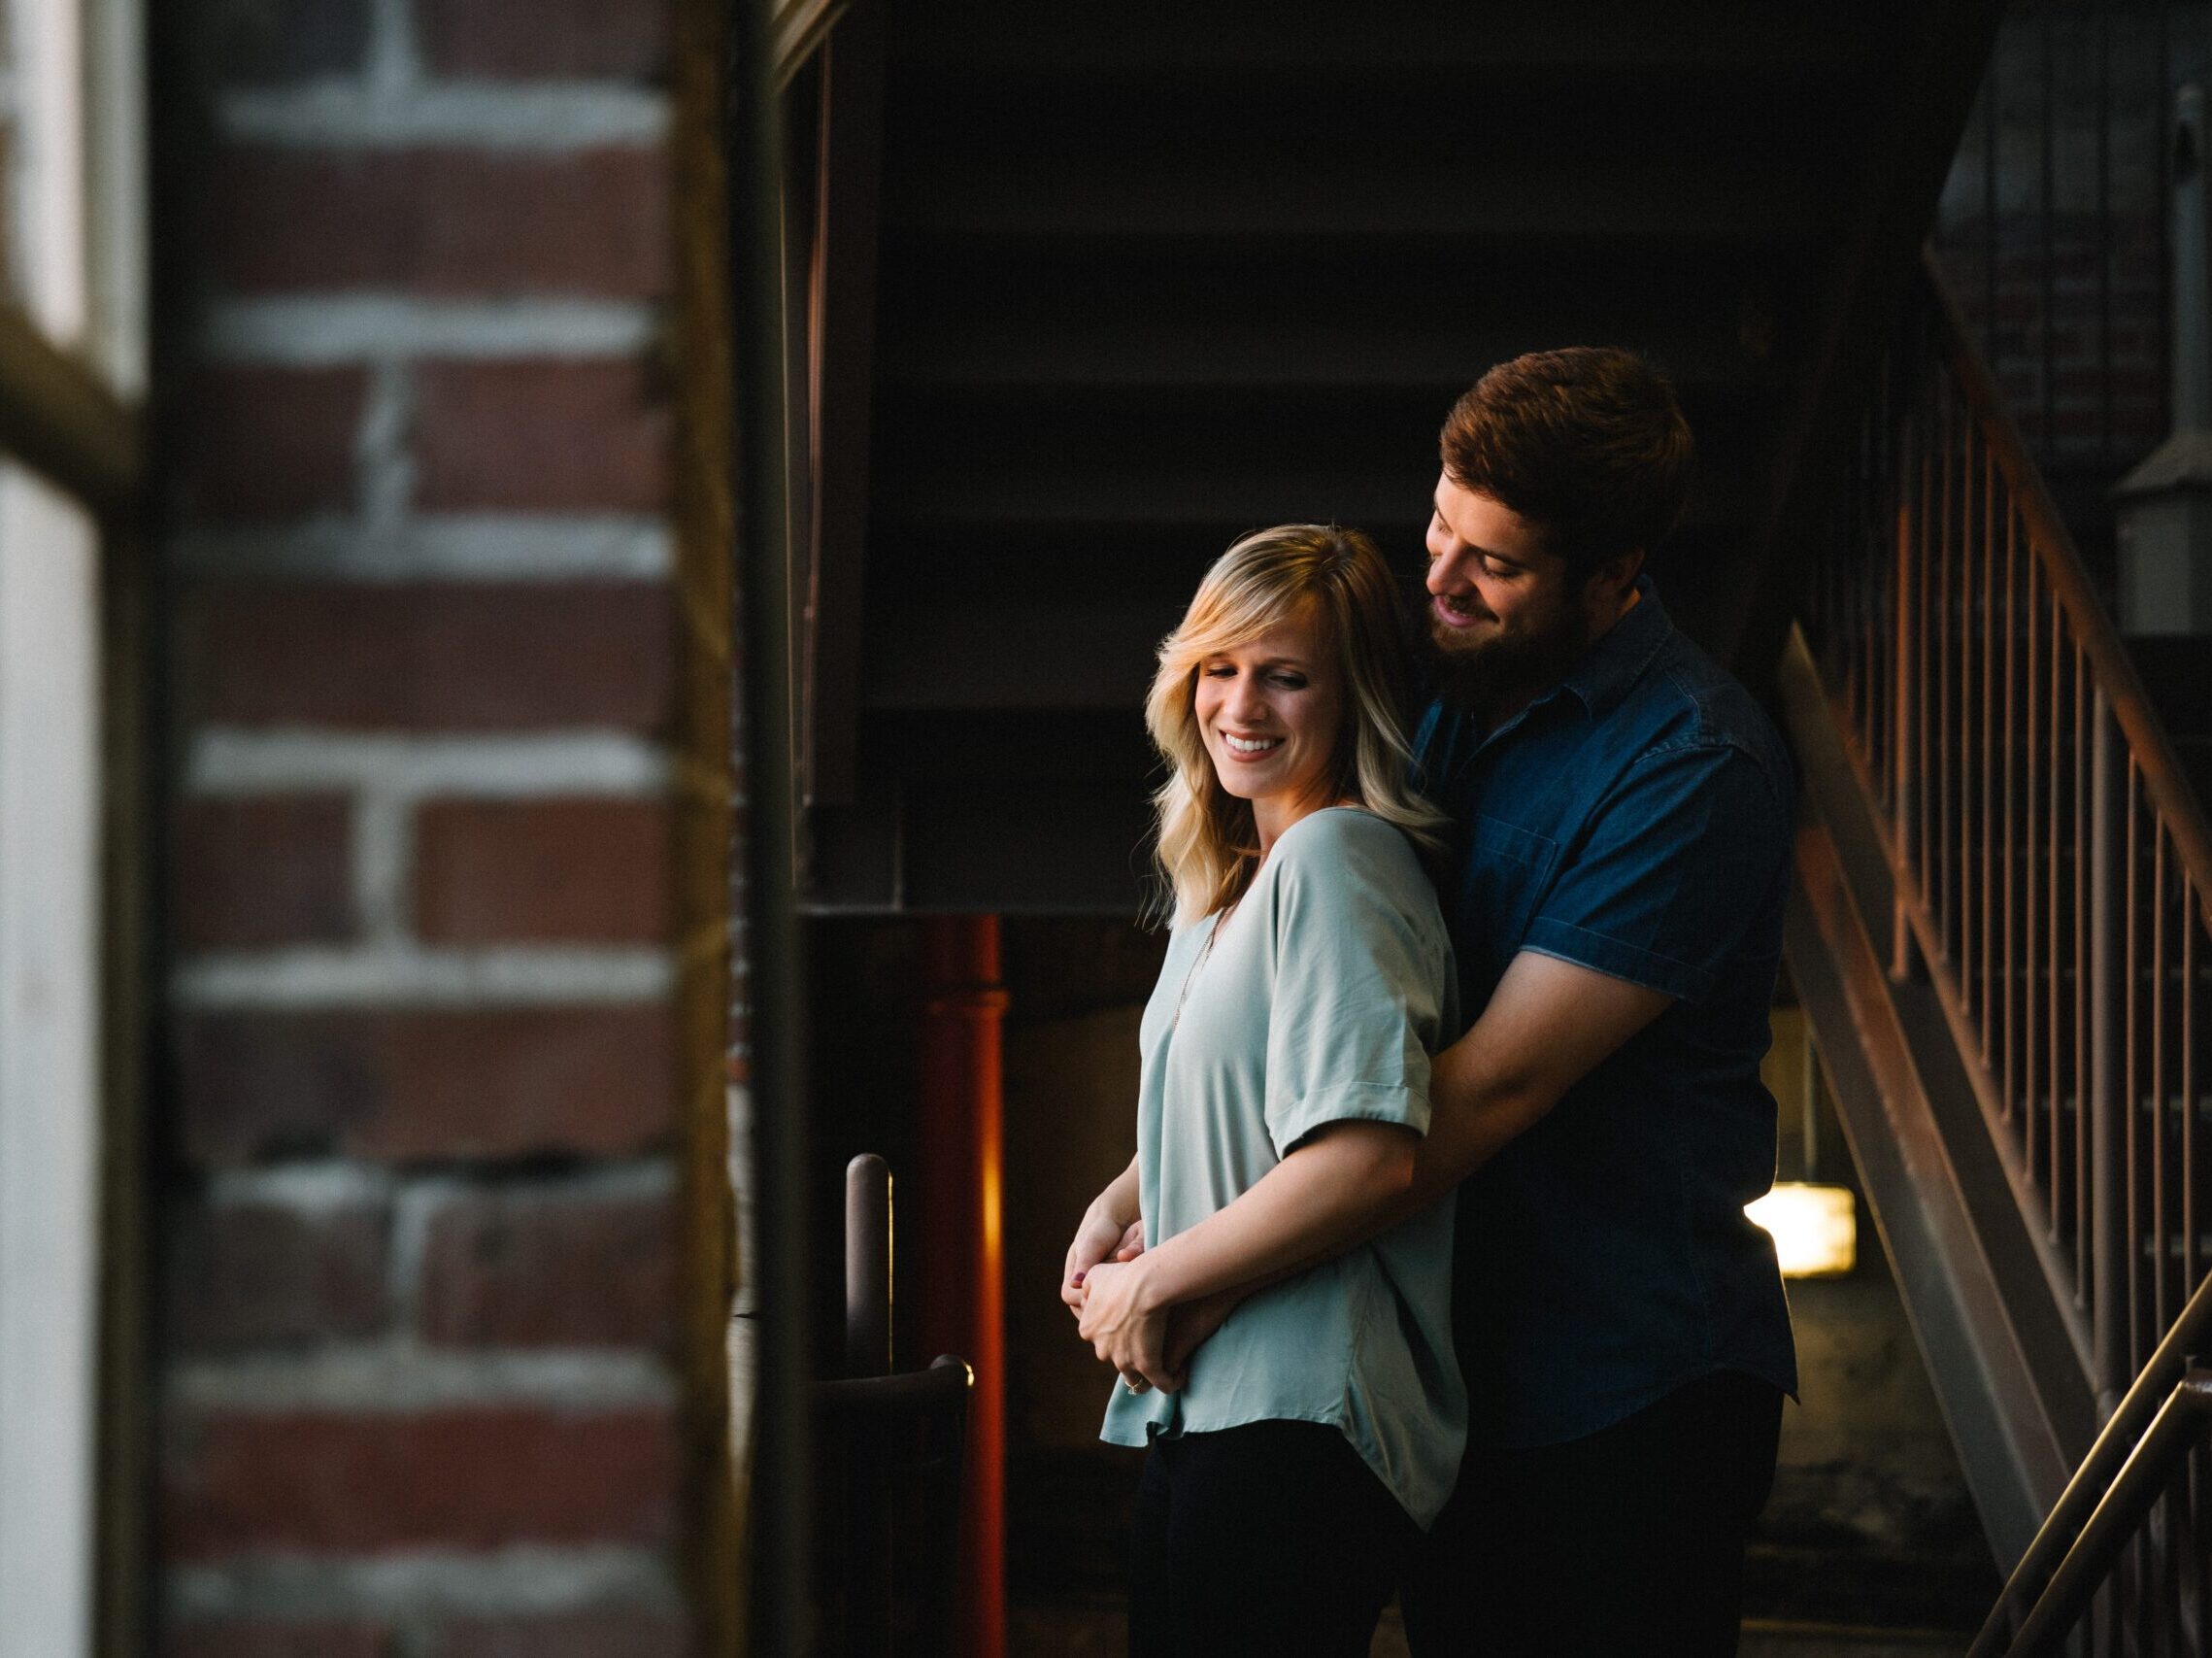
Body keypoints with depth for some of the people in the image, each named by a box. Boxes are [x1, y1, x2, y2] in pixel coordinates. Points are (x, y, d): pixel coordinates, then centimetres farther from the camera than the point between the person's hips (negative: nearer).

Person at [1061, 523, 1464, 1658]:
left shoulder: (1333, 858, -13)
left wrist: (1150, 1283, -13)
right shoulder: (1232, 879, 17)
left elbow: (1365, 1159, -23)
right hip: (1207, 1413, 10)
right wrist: (1119, 1205, 11)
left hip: (1297, 1425, -10)